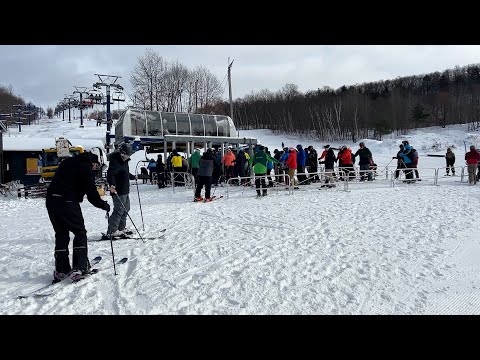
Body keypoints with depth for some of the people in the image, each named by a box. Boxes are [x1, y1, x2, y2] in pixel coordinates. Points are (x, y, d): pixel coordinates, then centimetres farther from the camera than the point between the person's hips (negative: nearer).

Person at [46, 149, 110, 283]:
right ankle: (79, 268, 3)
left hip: (51, 201, 7)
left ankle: (61, 270, 17)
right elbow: (91, 193, -9)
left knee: (61, 234, 16)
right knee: (80, 233, 7)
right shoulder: (86, 168, -7)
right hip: (68, 203, -7)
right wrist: (104, 205, 5)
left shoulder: (67, 162, 17)